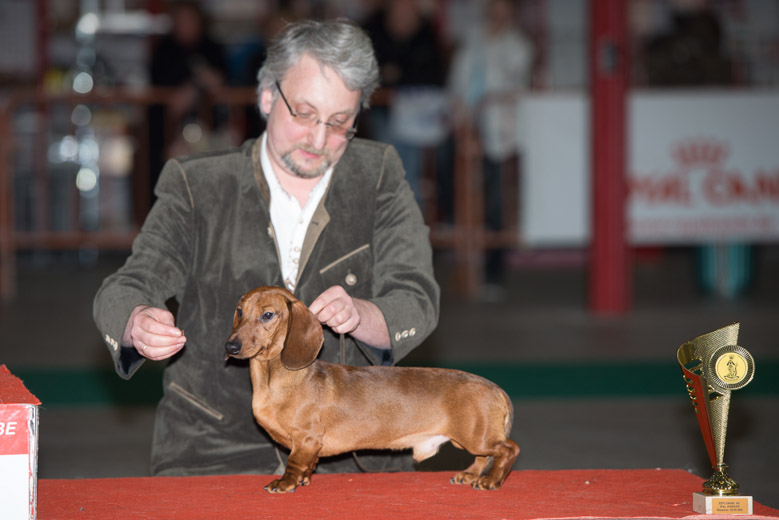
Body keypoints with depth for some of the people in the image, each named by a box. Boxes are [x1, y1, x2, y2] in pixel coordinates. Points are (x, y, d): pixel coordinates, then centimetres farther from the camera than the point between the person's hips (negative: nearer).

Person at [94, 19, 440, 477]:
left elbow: (418, 303, 2)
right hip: (213, 452, -1)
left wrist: (358, 316, -22)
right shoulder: (197, 185, 6)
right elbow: (124, 292, -3)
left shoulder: (380, 177, 10)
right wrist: (137, 322, -29)